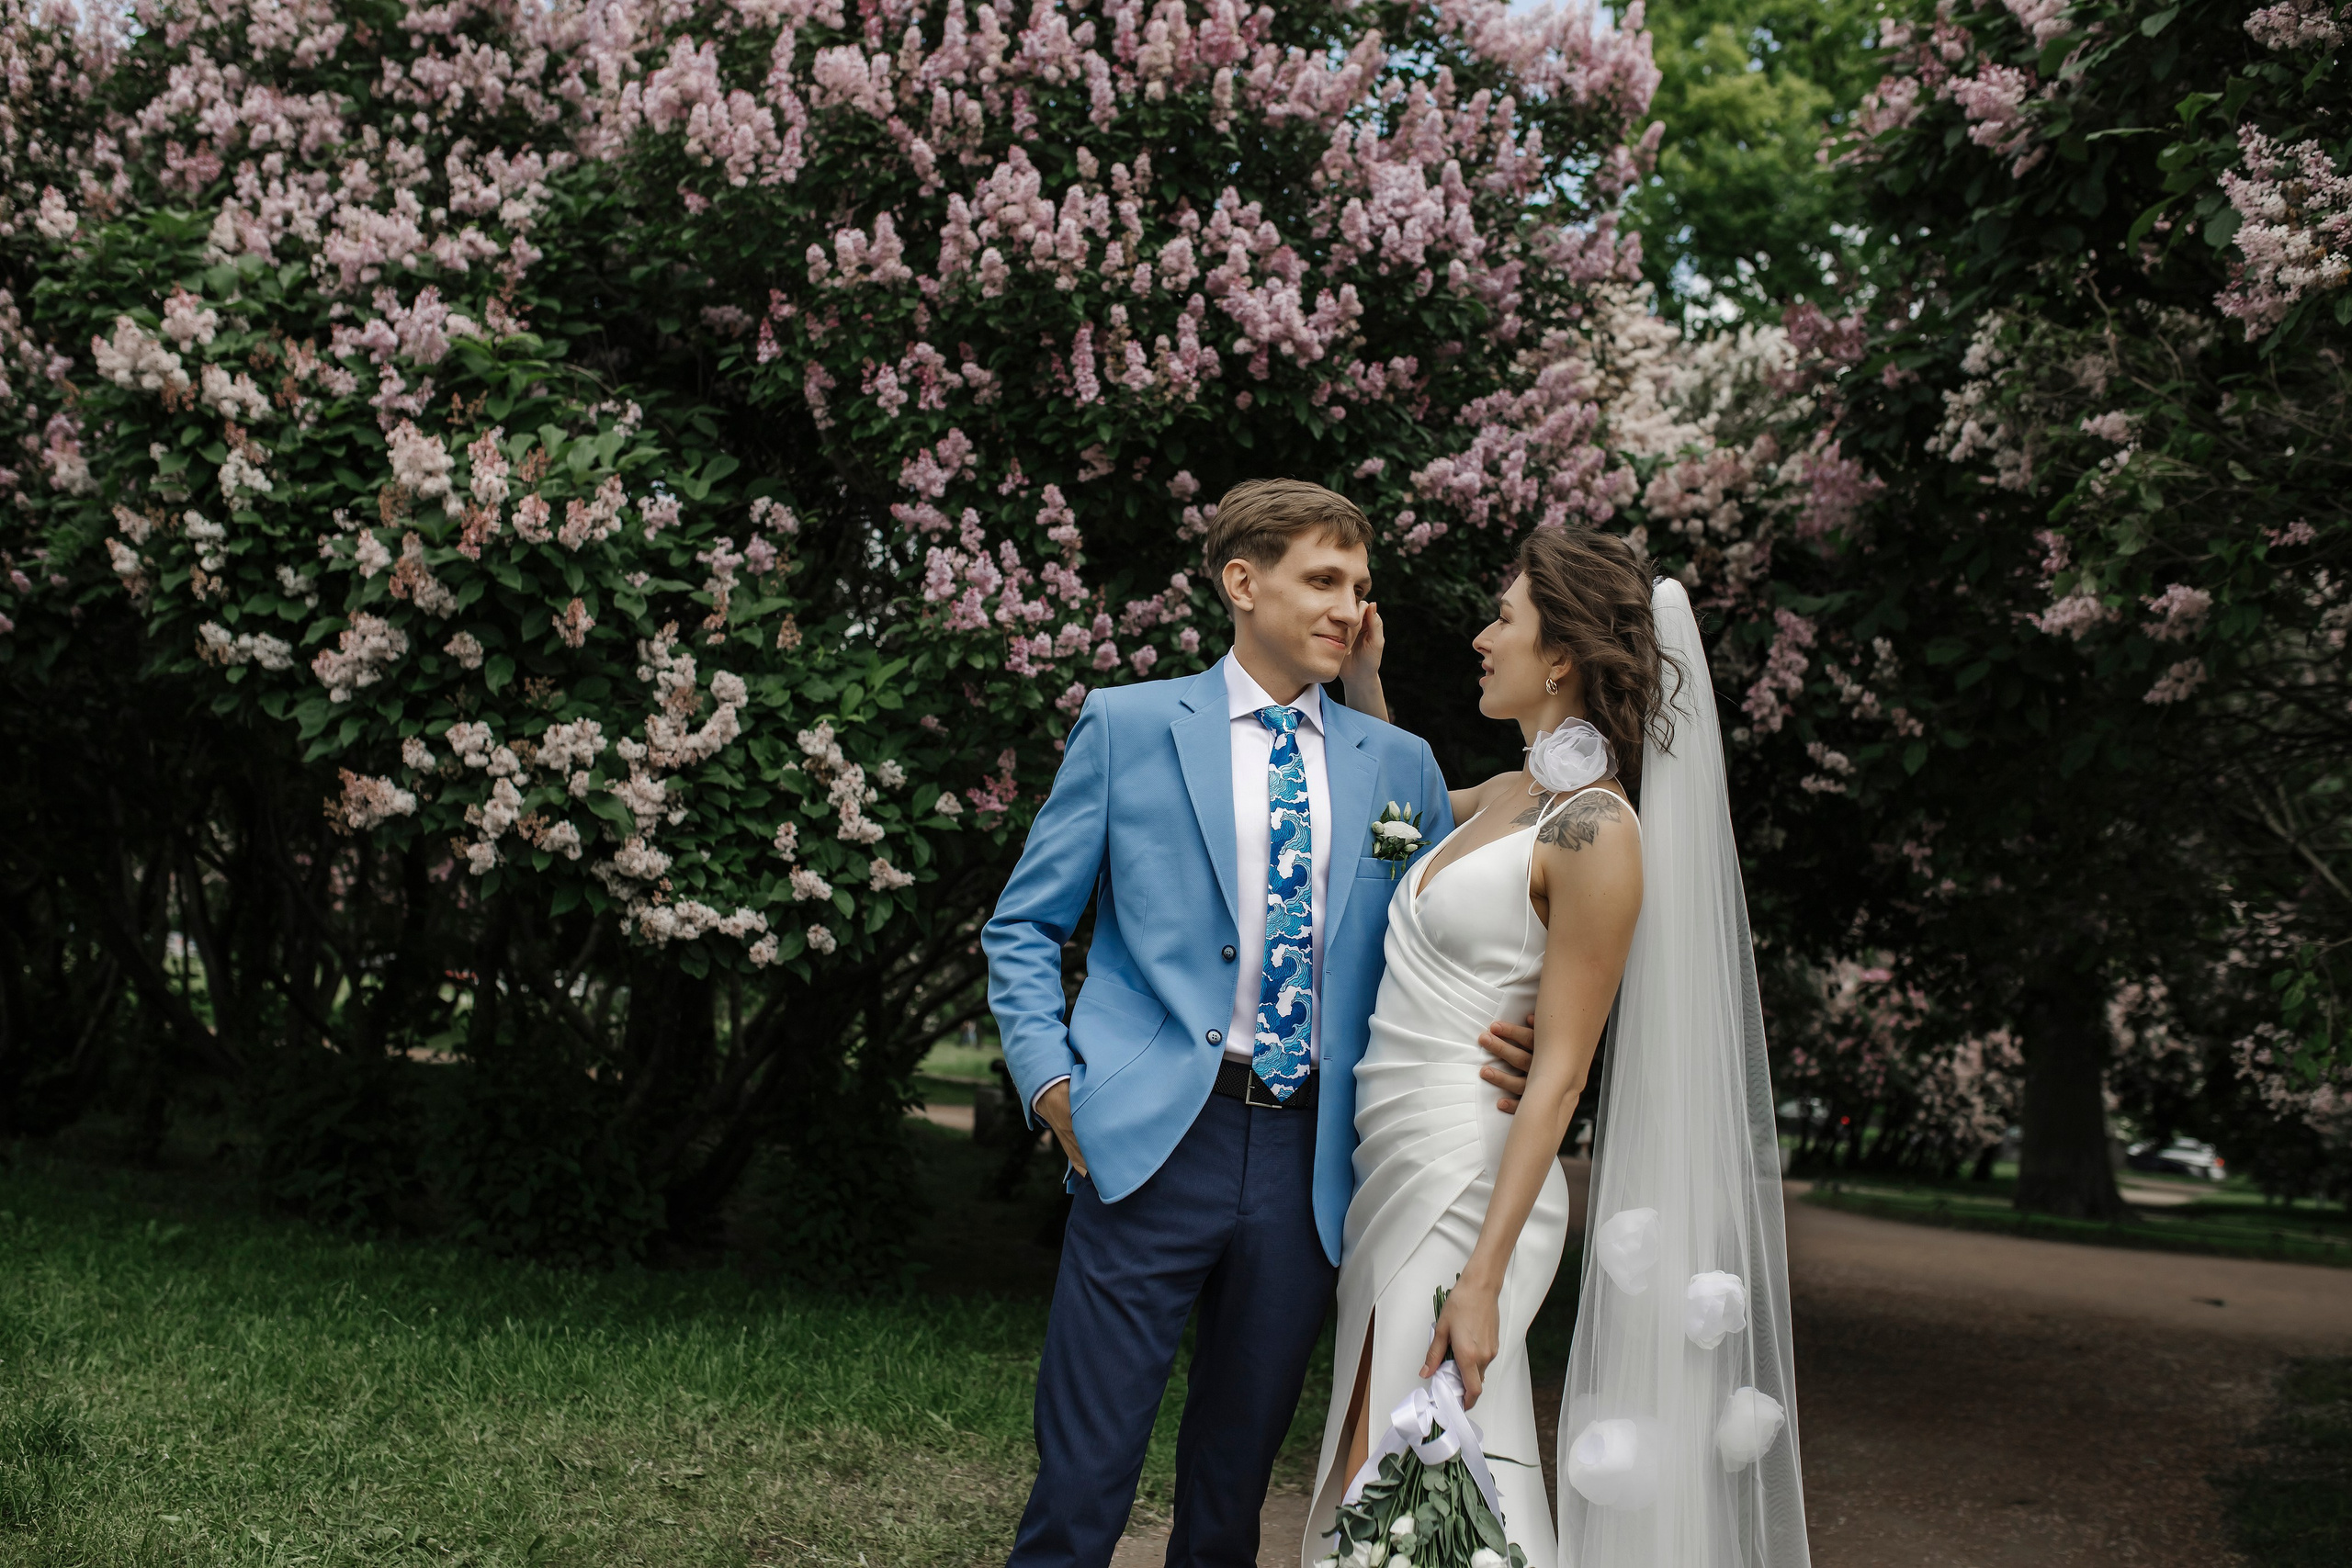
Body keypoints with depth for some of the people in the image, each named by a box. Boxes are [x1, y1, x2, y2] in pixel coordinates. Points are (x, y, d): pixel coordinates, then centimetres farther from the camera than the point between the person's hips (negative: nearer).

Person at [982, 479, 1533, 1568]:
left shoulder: (1397, 763, 12)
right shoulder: (1128, 725, 4)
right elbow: (1023, 926, 7)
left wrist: (1500, 1057, -3)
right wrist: (1051, 1079, -5)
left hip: (1308, 1154, 3)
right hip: (1158, 1138, -3)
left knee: (1238, 1470, 14)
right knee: (1084, 1476, -4)